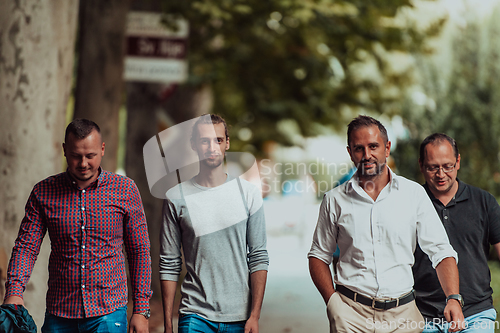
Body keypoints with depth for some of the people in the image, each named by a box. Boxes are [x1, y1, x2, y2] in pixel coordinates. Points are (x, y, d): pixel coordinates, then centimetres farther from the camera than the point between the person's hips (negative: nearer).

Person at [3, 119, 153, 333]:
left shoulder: (125, 190, 0)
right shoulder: (43, 192, 3)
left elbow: (139, 252, 4)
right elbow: (26, 246, 0)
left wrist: (141, 310, 0)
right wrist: (14, 291, -18)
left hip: (108, 315, -2)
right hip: (58, 316, 2)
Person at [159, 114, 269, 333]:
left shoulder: (248, 194, 3)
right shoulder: (176, 198, 1)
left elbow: (259, 258, 1)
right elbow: (169, 264, 3)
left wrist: (255, 315, -5)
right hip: (195, 315, -1)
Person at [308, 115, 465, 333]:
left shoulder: (414, 194, 3)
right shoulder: (335, 200, 5)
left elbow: (441, 251, 1)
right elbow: (319, 256, 12)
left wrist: (453, 298, -14)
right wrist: (333, 302, -3)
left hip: (403, 314, 1)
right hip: (351, 314, 0)